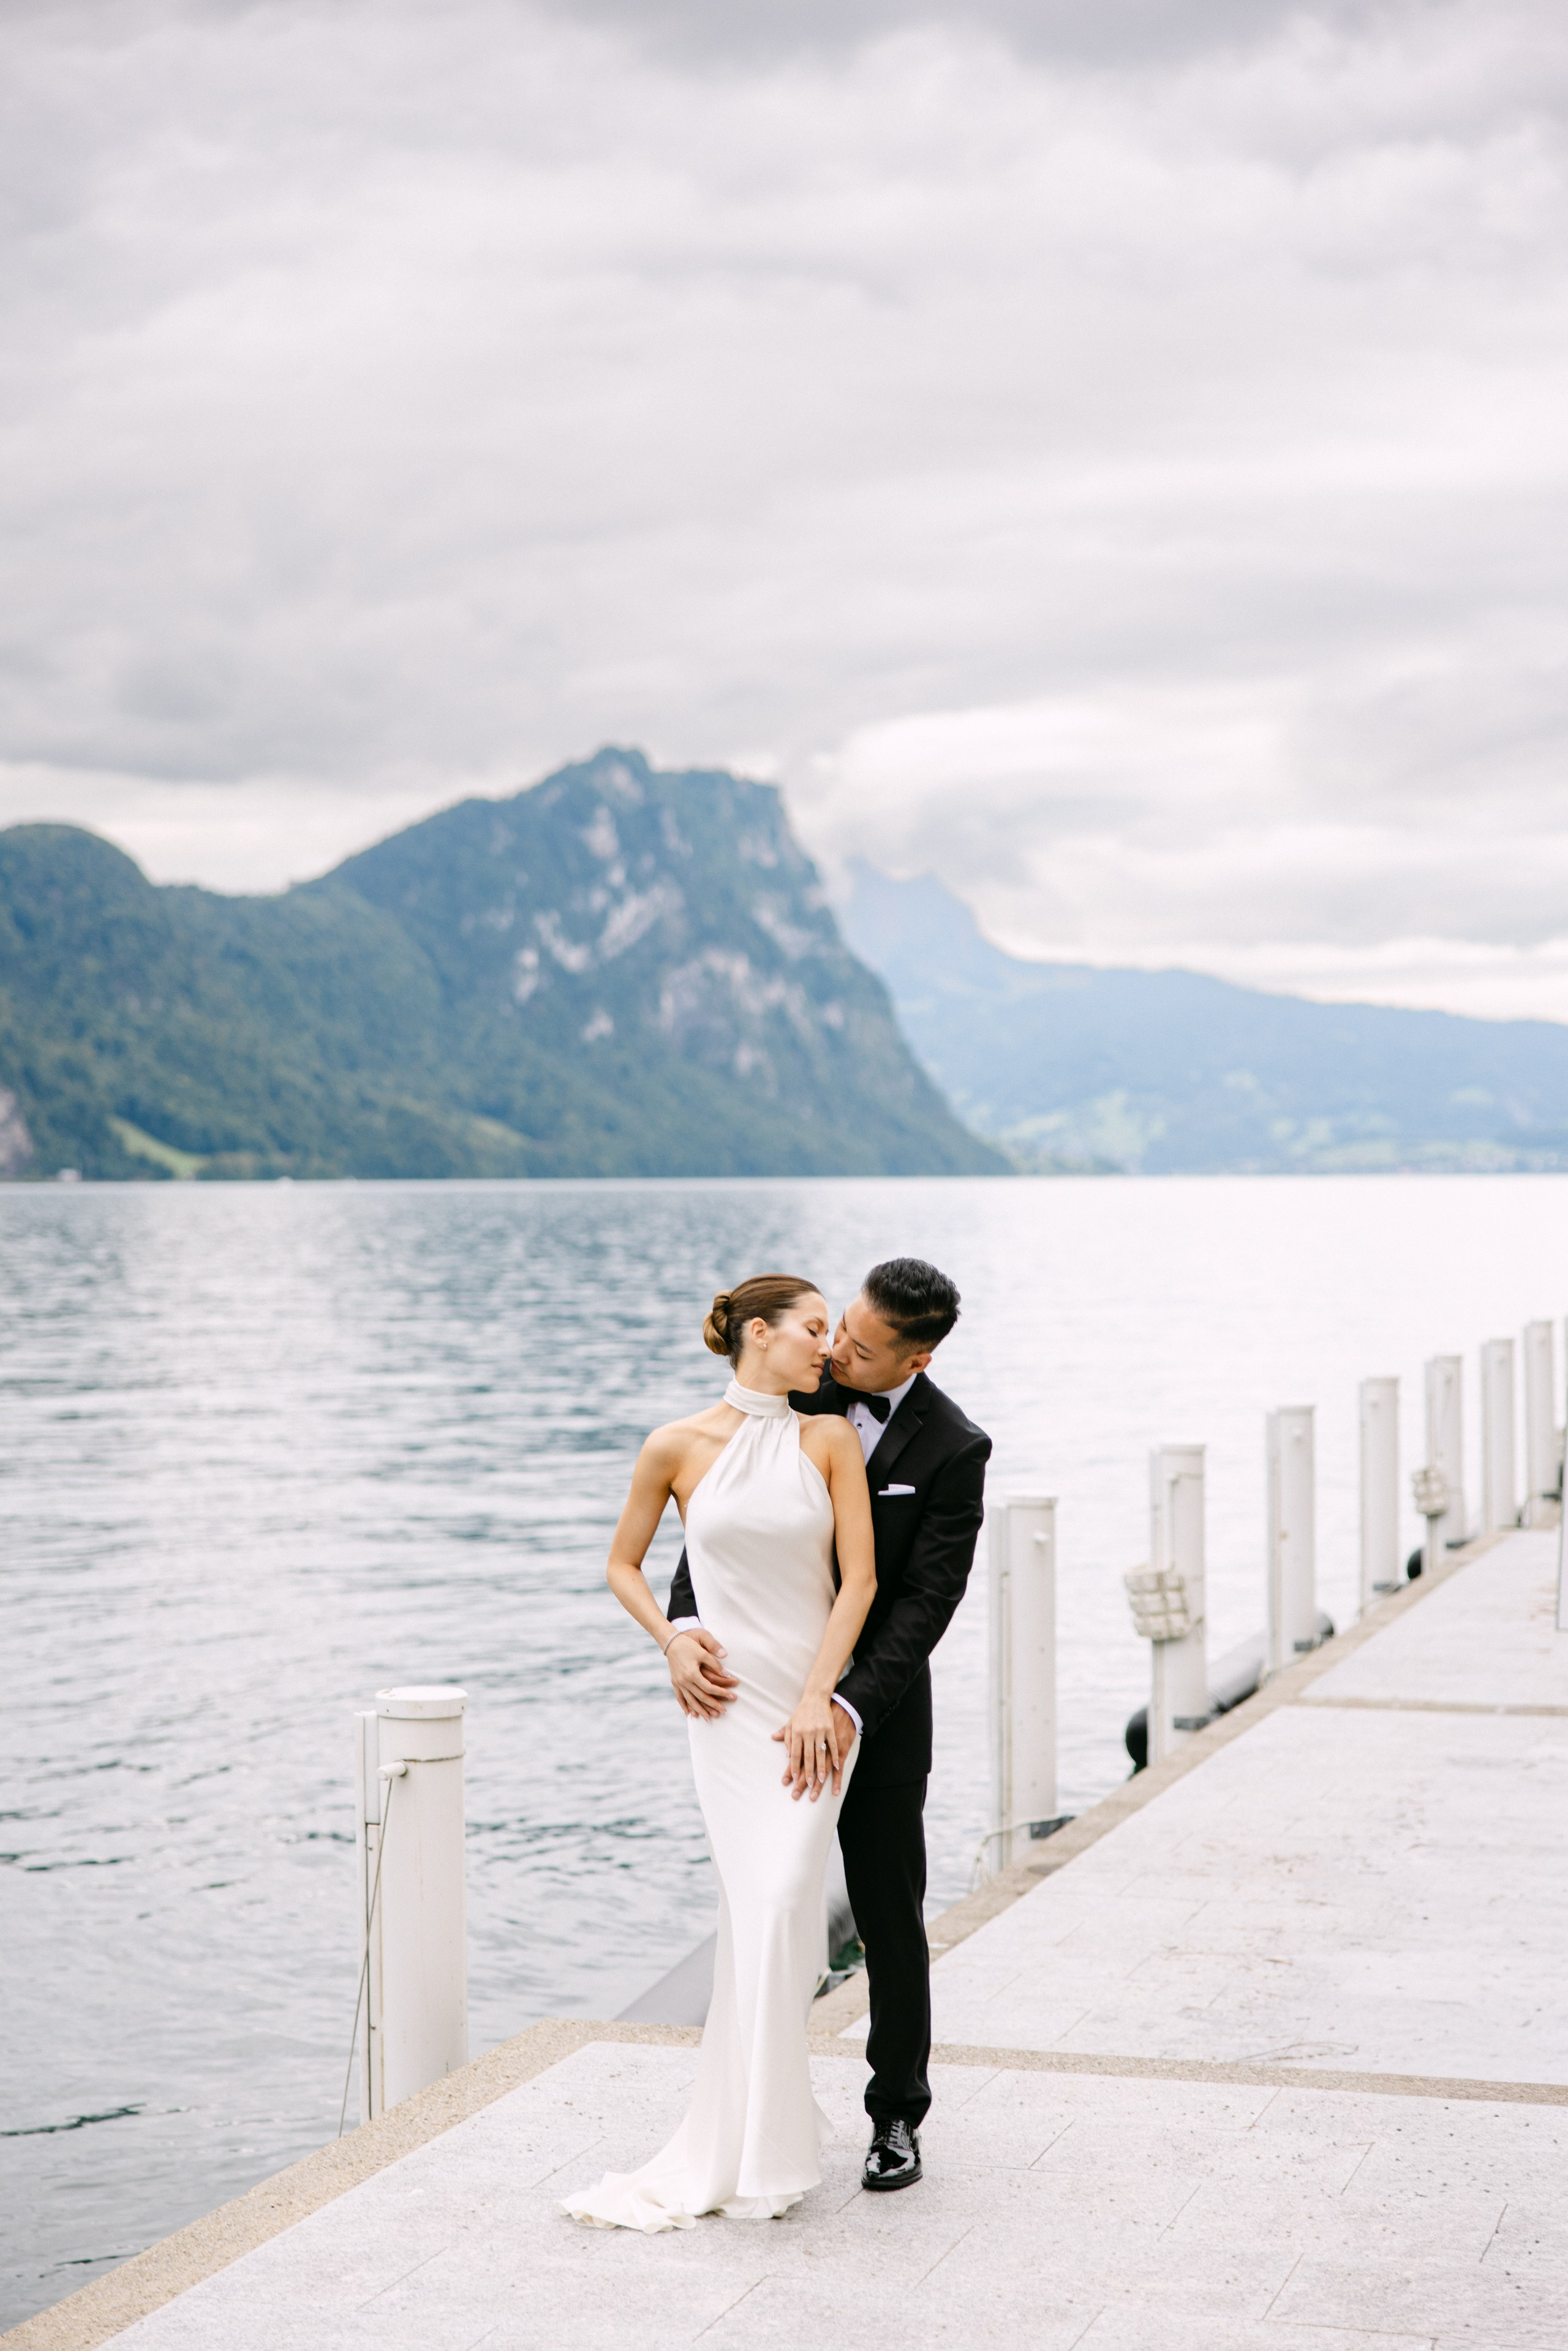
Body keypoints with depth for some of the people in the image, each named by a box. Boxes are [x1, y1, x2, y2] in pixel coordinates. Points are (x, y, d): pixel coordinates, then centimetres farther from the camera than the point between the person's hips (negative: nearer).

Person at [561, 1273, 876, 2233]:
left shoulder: (831, 1440, 2)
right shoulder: (678, 1447, 1)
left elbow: (860, 1580, -2)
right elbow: (624, 1564, 12)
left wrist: (818, 1696, -9)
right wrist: (674, 1646, -2)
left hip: (820, 1702, 0)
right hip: (731, 1704, 0)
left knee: (779, 1909, -8)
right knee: (761, 1912, -4)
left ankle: (743, 2147, 1)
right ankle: (771, 2134, 11)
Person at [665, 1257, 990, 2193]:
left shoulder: (954, 1451, -13)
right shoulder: (794, 1394, -4)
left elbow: (926, 1599, -16)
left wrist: (849, 1709, -27)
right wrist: (685, 1624, -22)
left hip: (878, 1710, -3)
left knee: (892, 1919, 7)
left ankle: (898, 2116, 20)